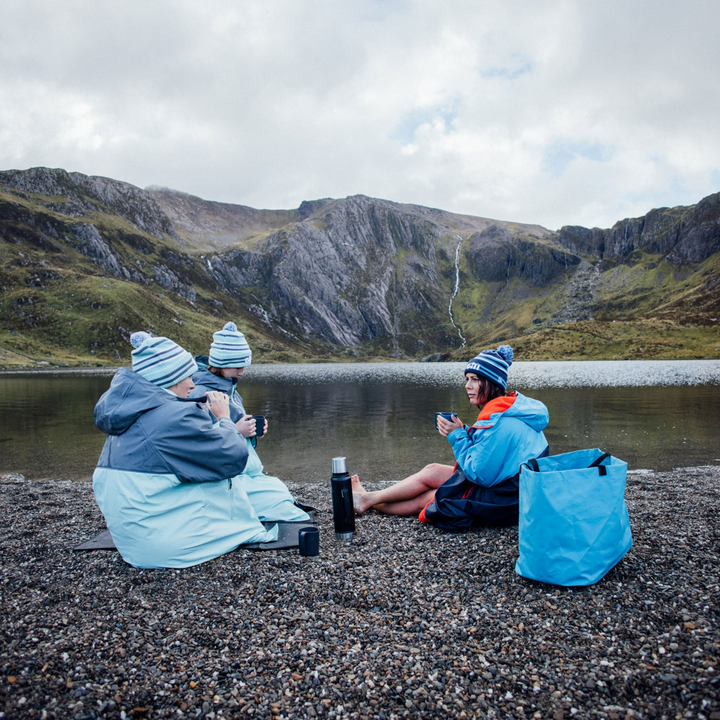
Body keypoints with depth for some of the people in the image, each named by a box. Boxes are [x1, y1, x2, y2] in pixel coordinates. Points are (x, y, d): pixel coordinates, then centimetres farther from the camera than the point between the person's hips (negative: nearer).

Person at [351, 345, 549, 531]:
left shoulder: (499, 422, -26)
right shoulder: (510, 407, 6)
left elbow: (478, 473, -24)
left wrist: (458, 435, -15)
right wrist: (464, 432, 0)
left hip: (502, 501, -9)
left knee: (424, 496, 0)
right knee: (433, 469, 8)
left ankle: (369, 500, 19)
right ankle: (369, 500, 17)